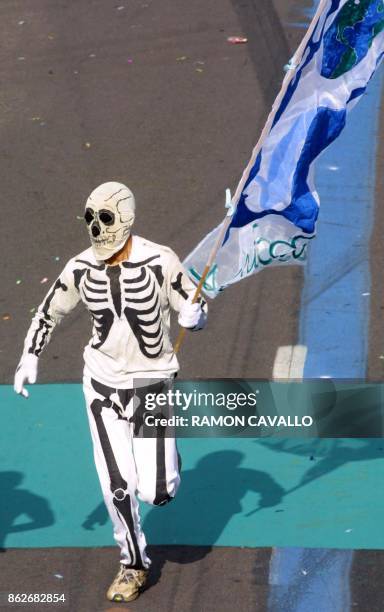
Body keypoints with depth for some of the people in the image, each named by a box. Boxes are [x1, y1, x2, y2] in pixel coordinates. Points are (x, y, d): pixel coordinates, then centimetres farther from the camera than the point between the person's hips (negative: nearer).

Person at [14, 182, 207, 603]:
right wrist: (30, 359, 6)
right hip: (103, 379, 2)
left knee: (155, 492, -7)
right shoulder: (81, 268, -5)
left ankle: (163, 463, 31)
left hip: (153, 380, -2)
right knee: (117, 484, -6)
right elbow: (48, 312, 12)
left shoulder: (160, 261, -15)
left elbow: (193, 310, -5)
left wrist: (194, 315, -28)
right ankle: (133, 564, 17)